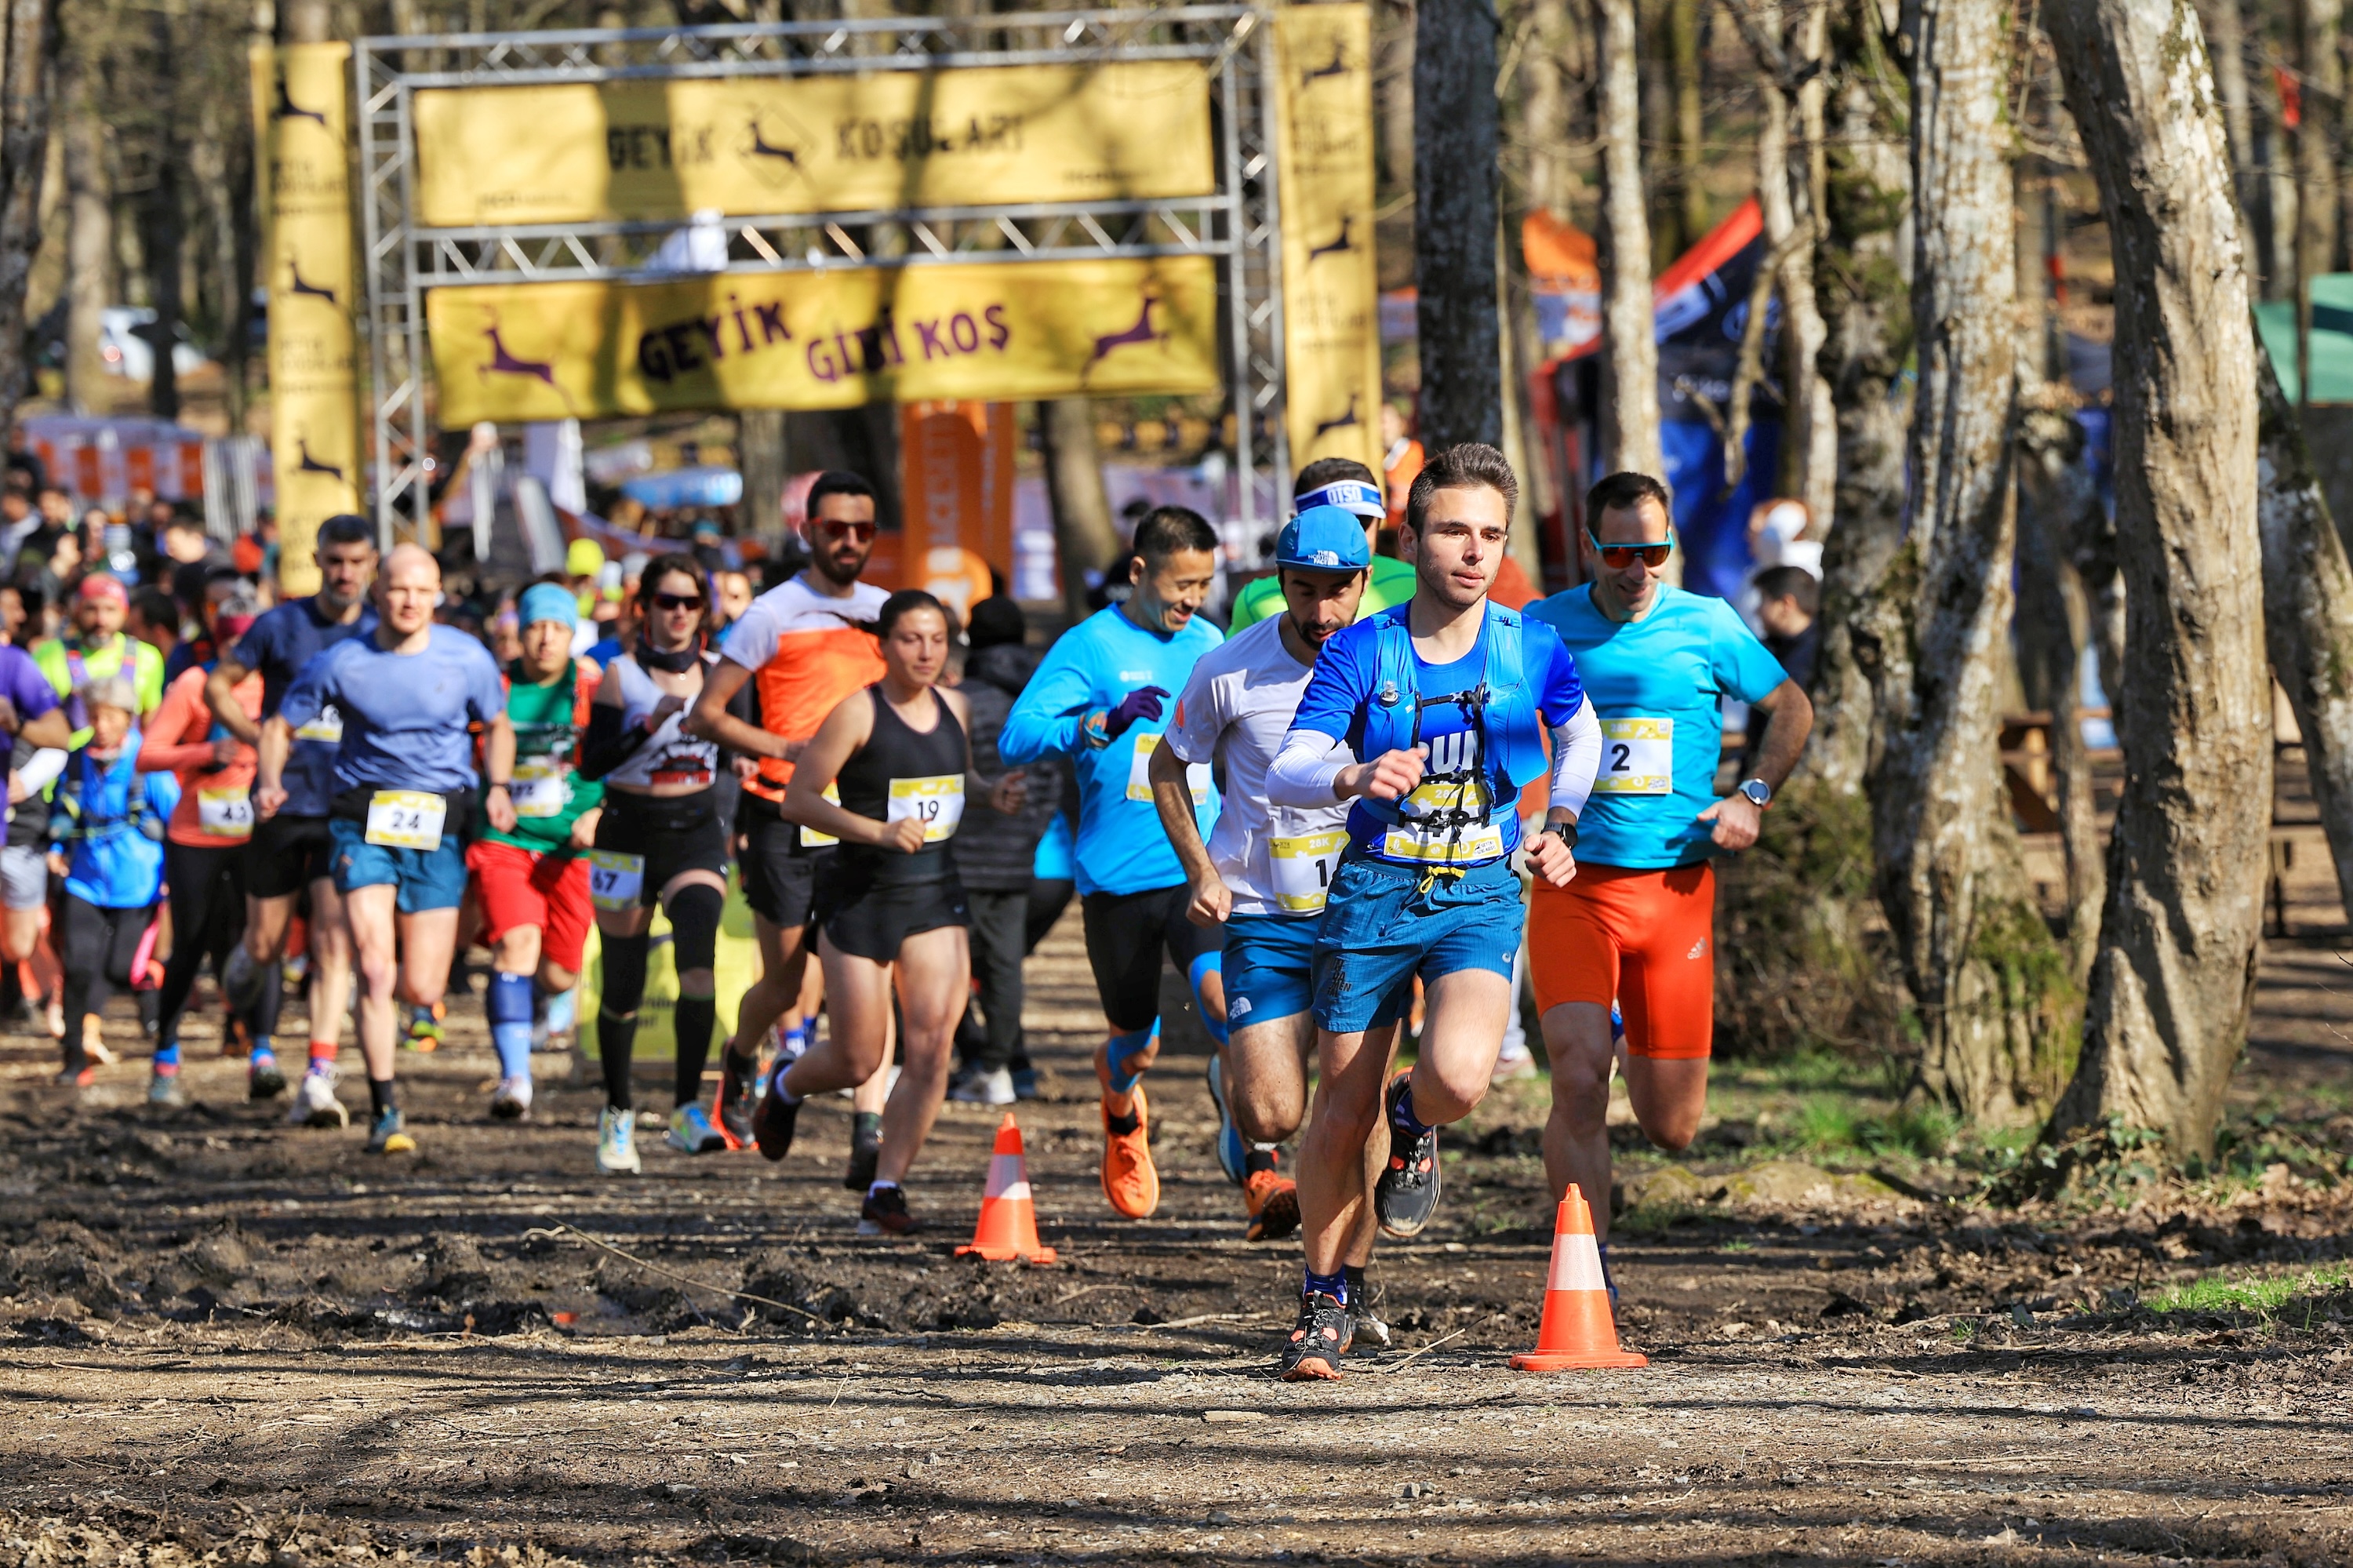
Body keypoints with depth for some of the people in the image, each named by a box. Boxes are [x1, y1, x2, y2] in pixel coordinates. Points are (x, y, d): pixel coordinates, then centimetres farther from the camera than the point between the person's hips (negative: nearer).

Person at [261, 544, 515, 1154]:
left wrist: (500, 786, -2)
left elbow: (498, 726, 16)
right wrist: (270, 782, -12)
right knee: (375, 971, -16)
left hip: (440, 828, 1)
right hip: (363, 821, -1)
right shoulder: (342, 663, -3)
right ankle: (385, 1110, -9)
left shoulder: (468, 659, 1)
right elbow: (281, 725, 7)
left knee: (424, 990, -1)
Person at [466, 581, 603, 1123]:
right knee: (515, 944, -23)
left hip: (571, 848, 1)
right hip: (504, 840, -1)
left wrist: (599, 816, -10)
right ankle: (515, 1077, -26)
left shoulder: (594, 690, 0)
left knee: (558, 976, 5)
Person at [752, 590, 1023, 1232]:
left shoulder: (955, 710, 6)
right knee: (858, 1061, 2)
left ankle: (887, 1187, -3)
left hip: (936, 894, 4)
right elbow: (798, 799, -11)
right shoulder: (857, 713, -12)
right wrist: (878, 831, -22)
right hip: (860, 895, -4)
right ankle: (786, 1087, 37)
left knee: (930, 1045, -11)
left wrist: (993, 792, 3)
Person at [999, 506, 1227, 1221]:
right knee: (1136, 1044, 12)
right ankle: (1122, 1111, 48)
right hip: (1117, 876, -2)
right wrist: (1106, 723, -32)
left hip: (1203, 871, 2)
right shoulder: (1090, 647, -6)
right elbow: (1015, 740, -19)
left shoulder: (1210, 646, 9)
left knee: (1225, 994, -26)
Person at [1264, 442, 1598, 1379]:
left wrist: (1559, 826, 10)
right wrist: (1356, 777, -35)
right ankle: (1324, 1303, 23)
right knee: (1342, 1115, 2)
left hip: (1481, 893, 0)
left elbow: (1579, 732, 21)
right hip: (1373, 890, 0)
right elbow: (1284, 776, -15)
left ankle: (1416, 1126, 12)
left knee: (1459, 1078, -27)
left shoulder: (1533, 650, -1)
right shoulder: (1360, 652, -6)